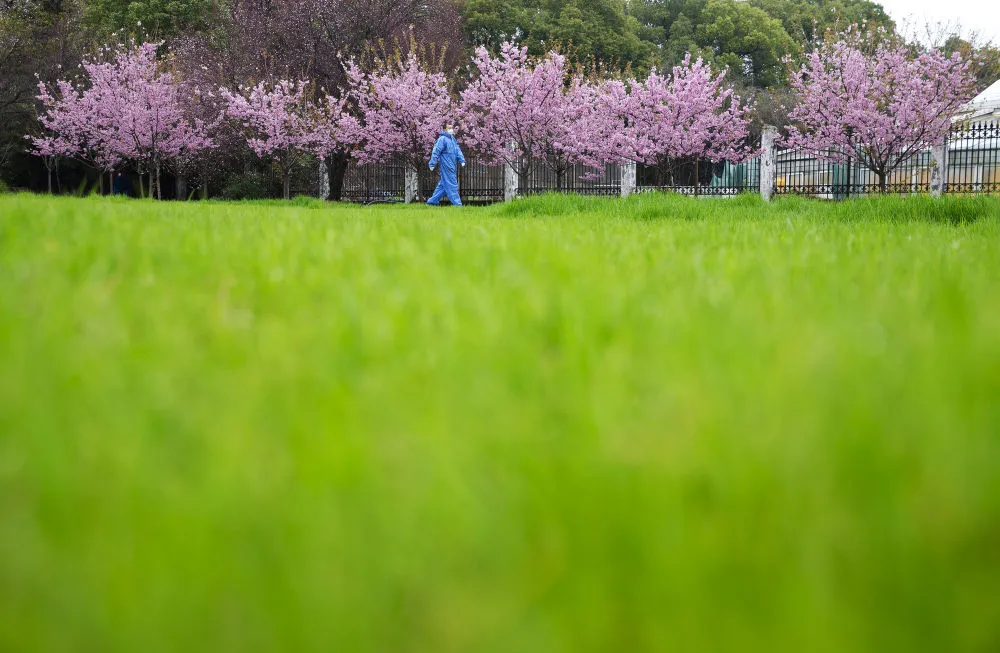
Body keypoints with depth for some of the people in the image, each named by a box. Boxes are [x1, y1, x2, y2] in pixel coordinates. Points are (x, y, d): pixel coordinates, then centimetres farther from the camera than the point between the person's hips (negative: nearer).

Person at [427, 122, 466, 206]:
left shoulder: (453, 140, 17)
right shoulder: (442, 139, -10)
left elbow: (458, 151, 16)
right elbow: (436, 151, -14)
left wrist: (462, 160, 2)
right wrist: (433, 164, -18)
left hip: (452, 167, 9)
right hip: (446, 167, -9)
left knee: (443, 185, 12)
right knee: (451, 184, -8)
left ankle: (433, 201, 18)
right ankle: (456, 203, -7)